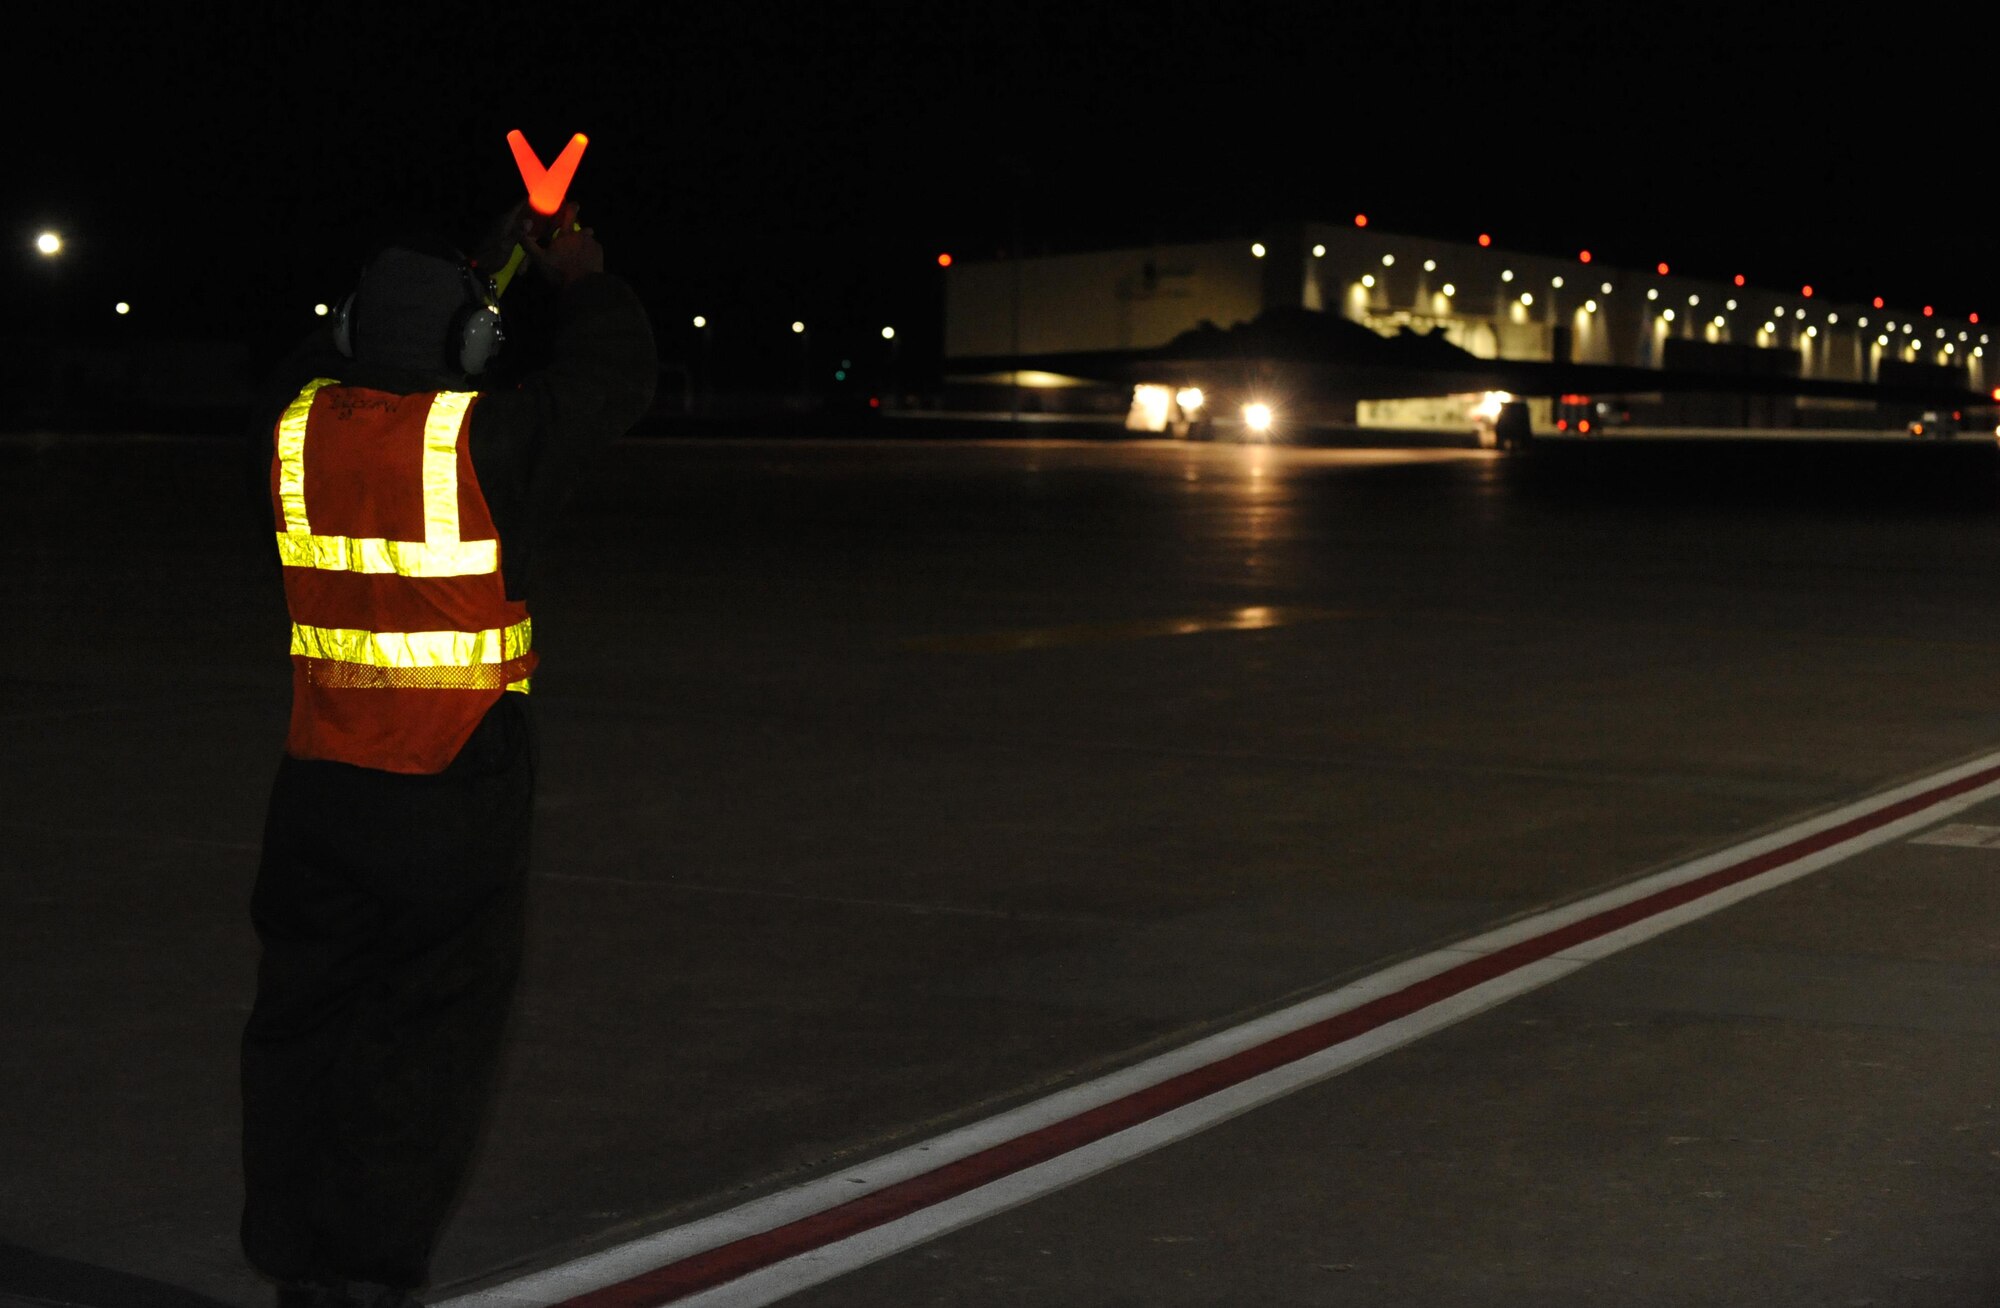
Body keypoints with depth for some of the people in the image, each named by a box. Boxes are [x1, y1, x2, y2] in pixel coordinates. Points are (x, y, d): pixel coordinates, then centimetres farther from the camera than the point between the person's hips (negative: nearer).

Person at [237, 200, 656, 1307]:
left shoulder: (296, 420, -1)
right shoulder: (484, 438, -14)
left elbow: (341, 359, 22)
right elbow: (616, 375, 1)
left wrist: (504, 273, 24)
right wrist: (581, 279, 18)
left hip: (320, 785, 4)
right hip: (455, 792, -4)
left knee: (305, 1019, 14)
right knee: (430, 1034, 6)